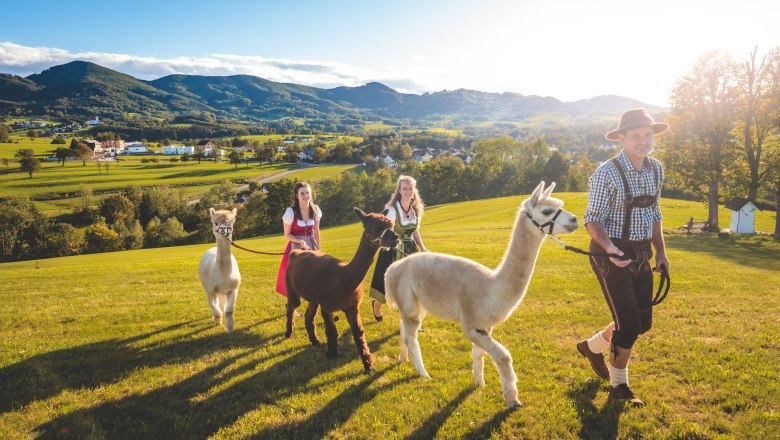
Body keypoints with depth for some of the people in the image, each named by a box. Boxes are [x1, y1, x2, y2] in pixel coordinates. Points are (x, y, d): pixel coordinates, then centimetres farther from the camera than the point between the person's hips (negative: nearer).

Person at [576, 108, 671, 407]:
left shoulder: (656, 169, 6)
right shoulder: (607, 174, -16)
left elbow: (653, 214, 16)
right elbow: (593, 220, -14)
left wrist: (661, 252, 12)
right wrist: (610, 248, -31)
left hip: (641, 256, 7)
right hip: (611, 256, -7)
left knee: (643, 322, 13)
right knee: (628, 323, -5)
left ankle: (592, 346, 38)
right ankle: (618, 386, 18)